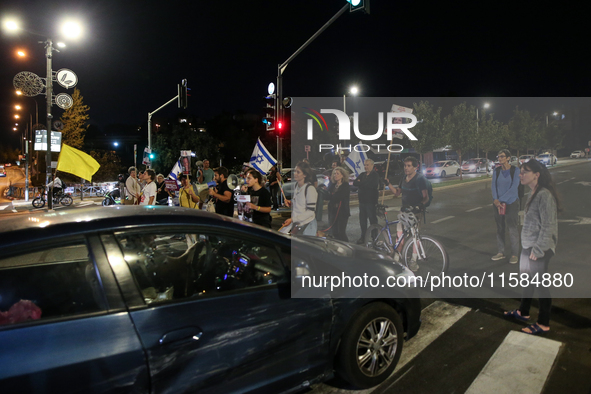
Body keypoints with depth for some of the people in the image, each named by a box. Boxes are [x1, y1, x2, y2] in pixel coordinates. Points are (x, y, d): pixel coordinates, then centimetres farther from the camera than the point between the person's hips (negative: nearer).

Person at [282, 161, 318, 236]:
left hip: (307, 226, -7)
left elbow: (310, 211, -18)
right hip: (296, 225, 7)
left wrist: (292, 219, -22)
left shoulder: (310, 188, -17)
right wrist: (291, 203, 0)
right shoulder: (296, 185, 7)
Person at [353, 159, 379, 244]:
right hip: (362, 200, 6)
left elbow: (370, 185, -21)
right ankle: (363, 236, 23)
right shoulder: (362, 174, 14)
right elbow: (354, 182, 1)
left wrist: (360, 183, -10)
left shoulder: (375, 175, -5)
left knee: (372, 219, 1)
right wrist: (363, 184, -15)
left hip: (370, 201, -6)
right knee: (362, 219, 11)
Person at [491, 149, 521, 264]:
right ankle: (500, 252, 19)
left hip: (511, 203, -4)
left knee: (512, 228, -3)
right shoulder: (496, 171, 6)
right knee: (500, 228, 9)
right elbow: (493, 186, -1)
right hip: (498, 203, 4)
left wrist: (502, 199, -20)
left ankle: (514, 254, 9)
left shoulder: (515, 170, -5)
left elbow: (514, 187, -13)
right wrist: (495, 199, -18)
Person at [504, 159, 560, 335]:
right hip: (528, 246, 9)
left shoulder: (544, 195, -19)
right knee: (527, 280, 20)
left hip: (539, 249, -9)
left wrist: (538, 249, -19)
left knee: (540, 284, 3)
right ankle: (523, 312, 37)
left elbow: (548, 226, -21)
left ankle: (543, 324, 17)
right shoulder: (534, 194, 10)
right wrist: (529, 247, 16)